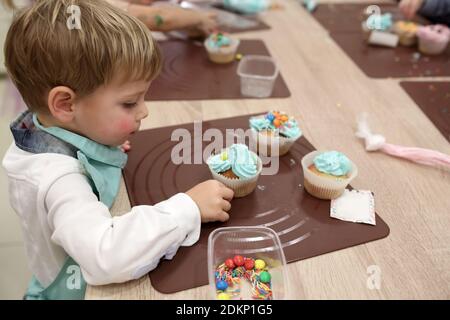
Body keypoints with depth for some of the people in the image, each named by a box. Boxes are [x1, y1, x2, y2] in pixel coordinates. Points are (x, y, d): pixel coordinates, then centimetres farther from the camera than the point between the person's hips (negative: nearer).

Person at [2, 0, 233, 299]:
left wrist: (103, 147, -3)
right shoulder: (61, 178, -36)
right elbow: (105, 256, -47)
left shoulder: (44, 124, -11)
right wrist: (188, 208, -41)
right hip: (79, 290, -7)